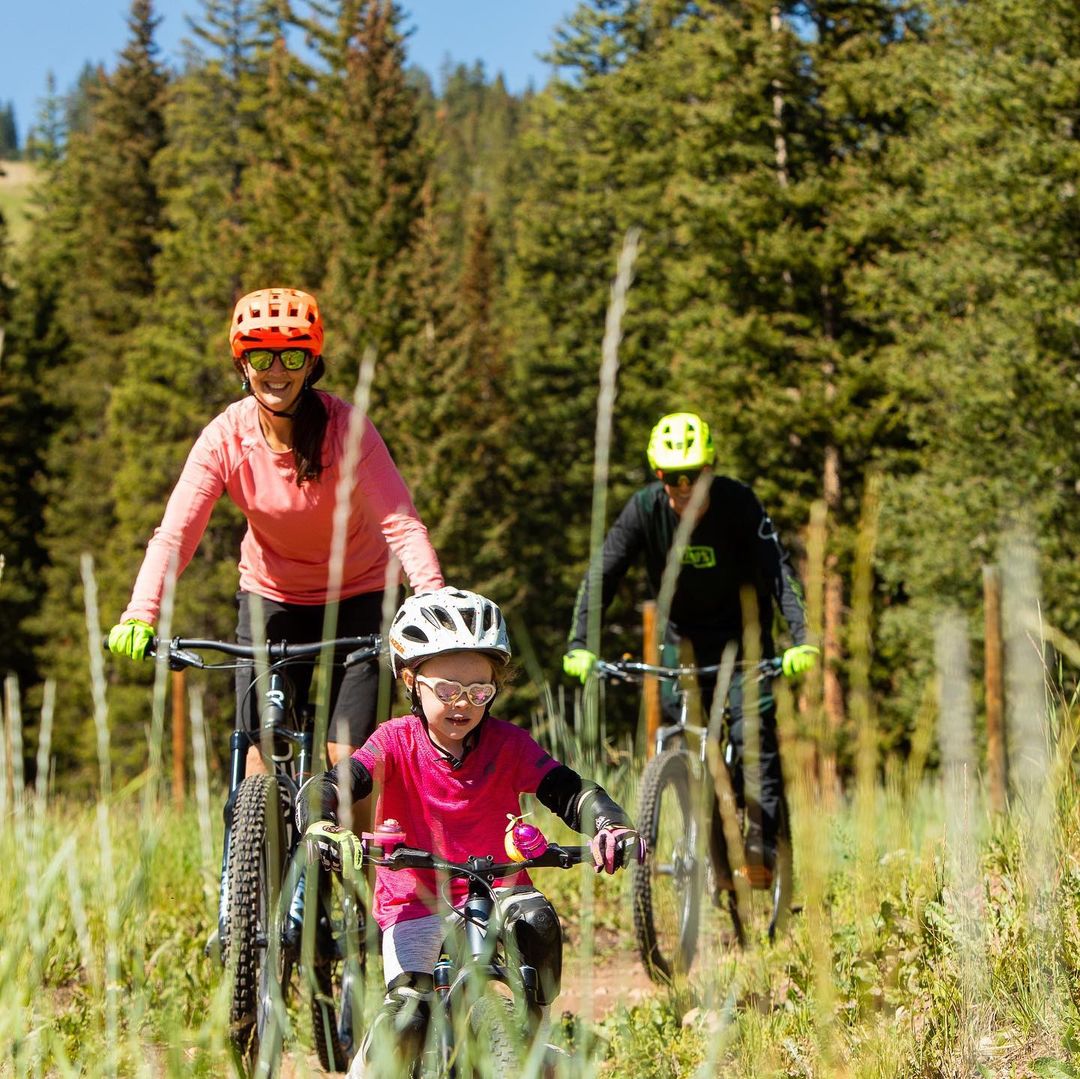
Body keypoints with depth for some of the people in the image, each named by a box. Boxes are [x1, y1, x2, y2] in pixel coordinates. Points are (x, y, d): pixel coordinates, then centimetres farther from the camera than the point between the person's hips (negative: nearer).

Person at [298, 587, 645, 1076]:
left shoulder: (509, 745, -6)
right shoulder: (397, 742, -10)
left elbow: (569, 791, -16)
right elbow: (322, 788, -21)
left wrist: (611, 826, -39)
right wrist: (320, 827, -46)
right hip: (414, 902, -1)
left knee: (537, 919, -33)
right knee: (408, 1013, -25)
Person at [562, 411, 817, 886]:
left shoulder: (738, 501, -23)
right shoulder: (645, 508, -18)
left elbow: (778, 569, -29)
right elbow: (603, 575, -19)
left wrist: (800, 639, -43)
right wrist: (579, 644, -33)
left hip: (741, 631, -2)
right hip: (682, 635, 2)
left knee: (752, 730, -18)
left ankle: (763, 838, -16)